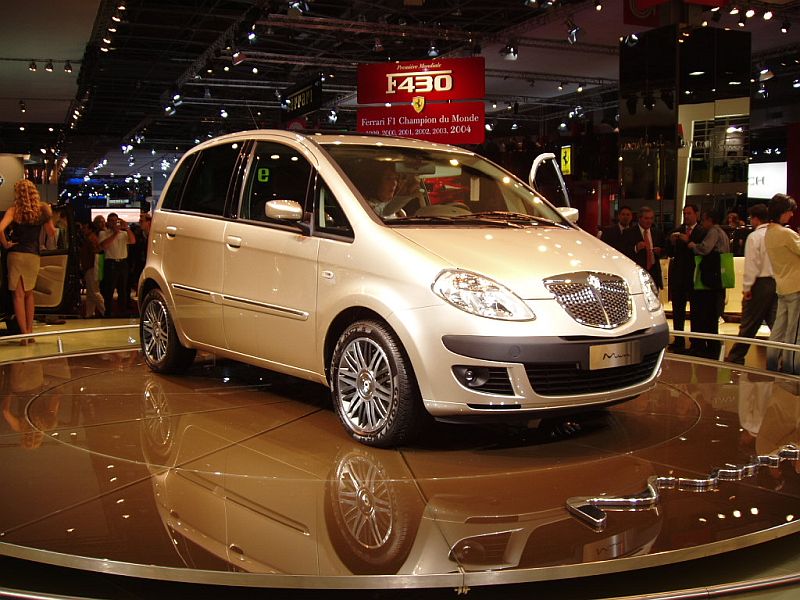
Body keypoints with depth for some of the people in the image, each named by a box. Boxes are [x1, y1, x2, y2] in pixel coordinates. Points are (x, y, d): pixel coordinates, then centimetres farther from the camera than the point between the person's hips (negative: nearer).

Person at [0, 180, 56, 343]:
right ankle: (30, 331, 15)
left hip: (16, 254, -3)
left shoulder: (14, 210, -6)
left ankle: (24, 334, -2)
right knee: (29, 294, 18)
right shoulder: (43, 209, 2)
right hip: (34, 256, 3)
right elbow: (52, 233, 11)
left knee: (19, 295, 3)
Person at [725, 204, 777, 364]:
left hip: (761, 283, -5)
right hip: (778, 283, 5)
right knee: (776, 323, 7)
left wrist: (746, 288, -9)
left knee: (749, 324, 2)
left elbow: (752, 265, -13)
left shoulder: (754, 237, -9)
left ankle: (736, 357, 11)